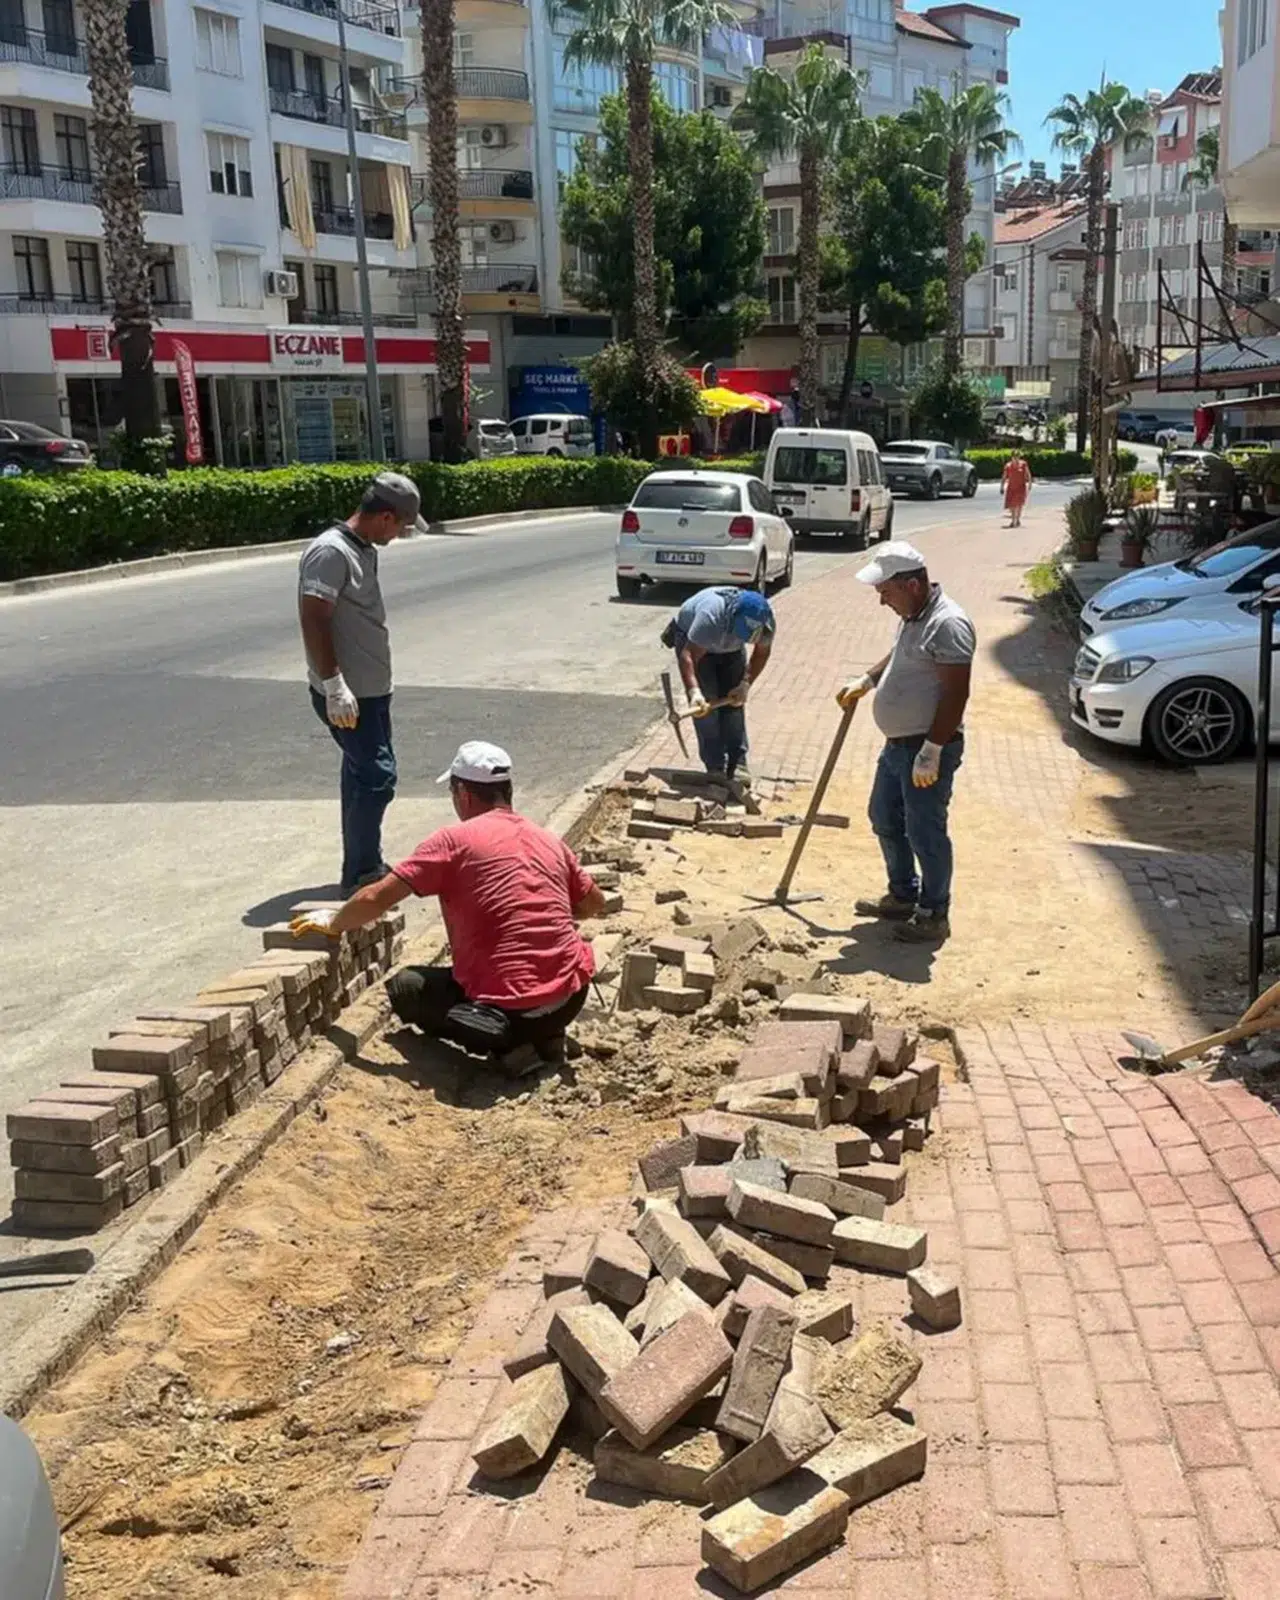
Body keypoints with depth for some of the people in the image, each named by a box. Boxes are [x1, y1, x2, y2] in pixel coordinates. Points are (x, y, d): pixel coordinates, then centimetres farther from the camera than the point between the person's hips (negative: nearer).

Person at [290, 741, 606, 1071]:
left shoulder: (454, 840, -5)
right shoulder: (549, 840, 9)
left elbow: (375, 899, -4)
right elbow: (594, 904, 23)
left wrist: (333, 923, 15)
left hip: (511, 1010, -5)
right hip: (570, 999, 5)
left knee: (404, 987, 18)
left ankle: (508, 1043, 0)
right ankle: (545, 1036, 12)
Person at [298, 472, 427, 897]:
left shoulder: (365, 551, 12)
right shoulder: (331, 552, -18)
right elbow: (314, 622, -23)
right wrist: (334, 686, -27)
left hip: (371, 689, 10)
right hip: (348, 694, -10)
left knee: (363, 774, 15)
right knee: (376, 776, -9)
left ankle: (365, 868, 25)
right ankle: (360, 875, 0)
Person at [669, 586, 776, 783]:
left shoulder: (766, 623, -30)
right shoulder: (711, 617, -46)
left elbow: (762, 652, -10)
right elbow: (688, 655, -46)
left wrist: (746, 684, -20)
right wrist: (694, 691, -59)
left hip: (731, 649, 4)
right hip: (690, 638, -4)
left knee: (735, 702, -5)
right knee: (705, 703, -15)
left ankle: (737, 764, 1)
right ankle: (715, 767, -9)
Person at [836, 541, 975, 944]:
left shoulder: (947, 624, -23)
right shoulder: (912, 617, 8)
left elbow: (955, 693, -26)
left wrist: (931, 752, -27)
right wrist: (865, 681, 17)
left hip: (927, 749, -10)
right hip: (897, 744, 10)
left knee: (925, 833, 0)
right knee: (885, 820, 20)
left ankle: (934, 914, 15)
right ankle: (903, 896, 35)